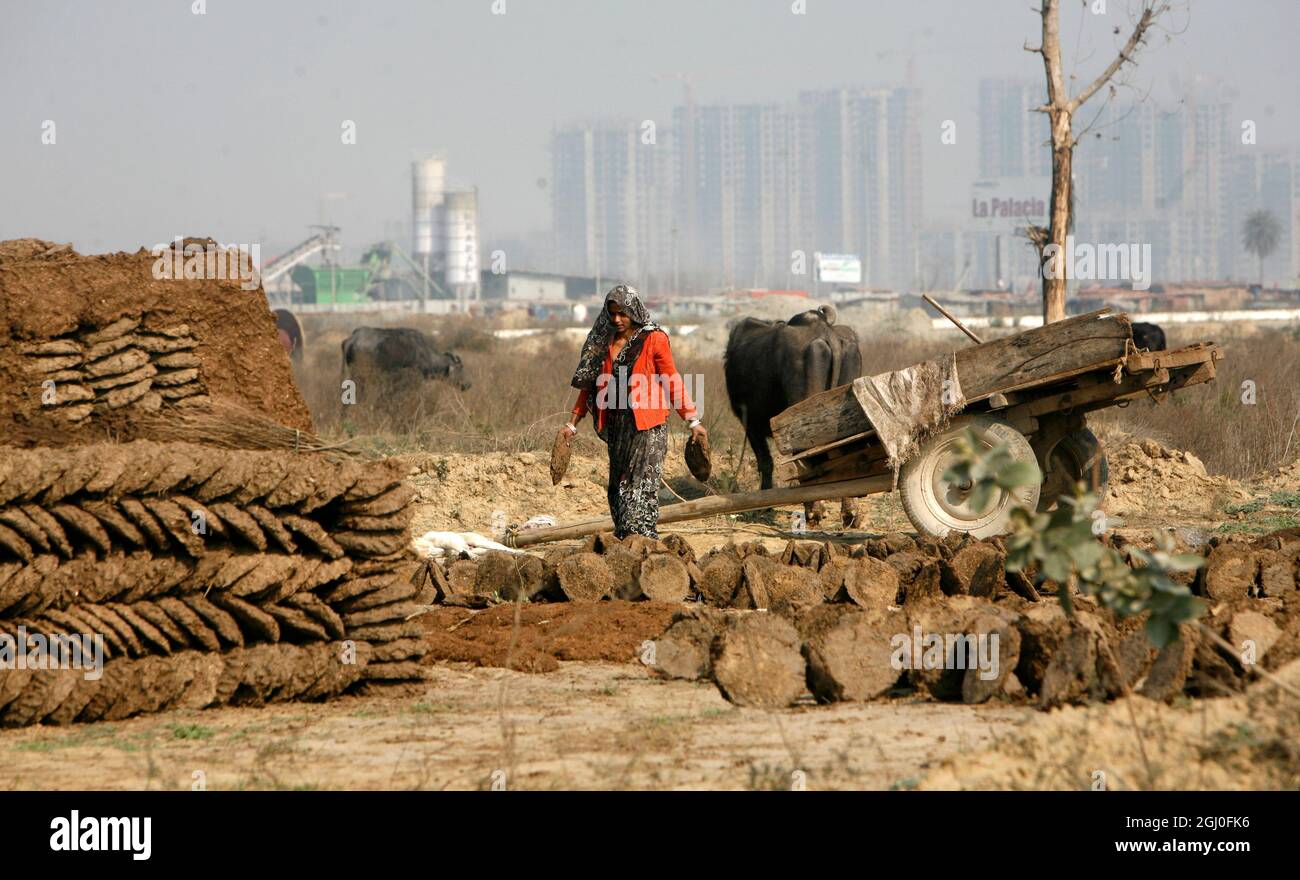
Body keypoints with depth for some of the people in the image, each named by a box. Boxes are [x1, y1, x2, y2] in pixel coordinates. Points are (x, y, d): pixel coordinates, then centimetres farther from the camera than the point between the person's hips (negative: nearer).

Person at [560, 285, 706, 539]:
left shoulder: (653, 339, -2)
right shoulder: (603, 342, 10)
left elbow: (672, 382, -2)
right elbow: (588, 385, 15)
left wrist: (693, 420, -4)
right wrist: (572, 424, 13)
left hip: (647, 425, -5)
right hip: (617, 425, 5)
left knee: (642, 481, -13)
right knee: (618, 483, 6)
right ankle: (624, 538, 10)